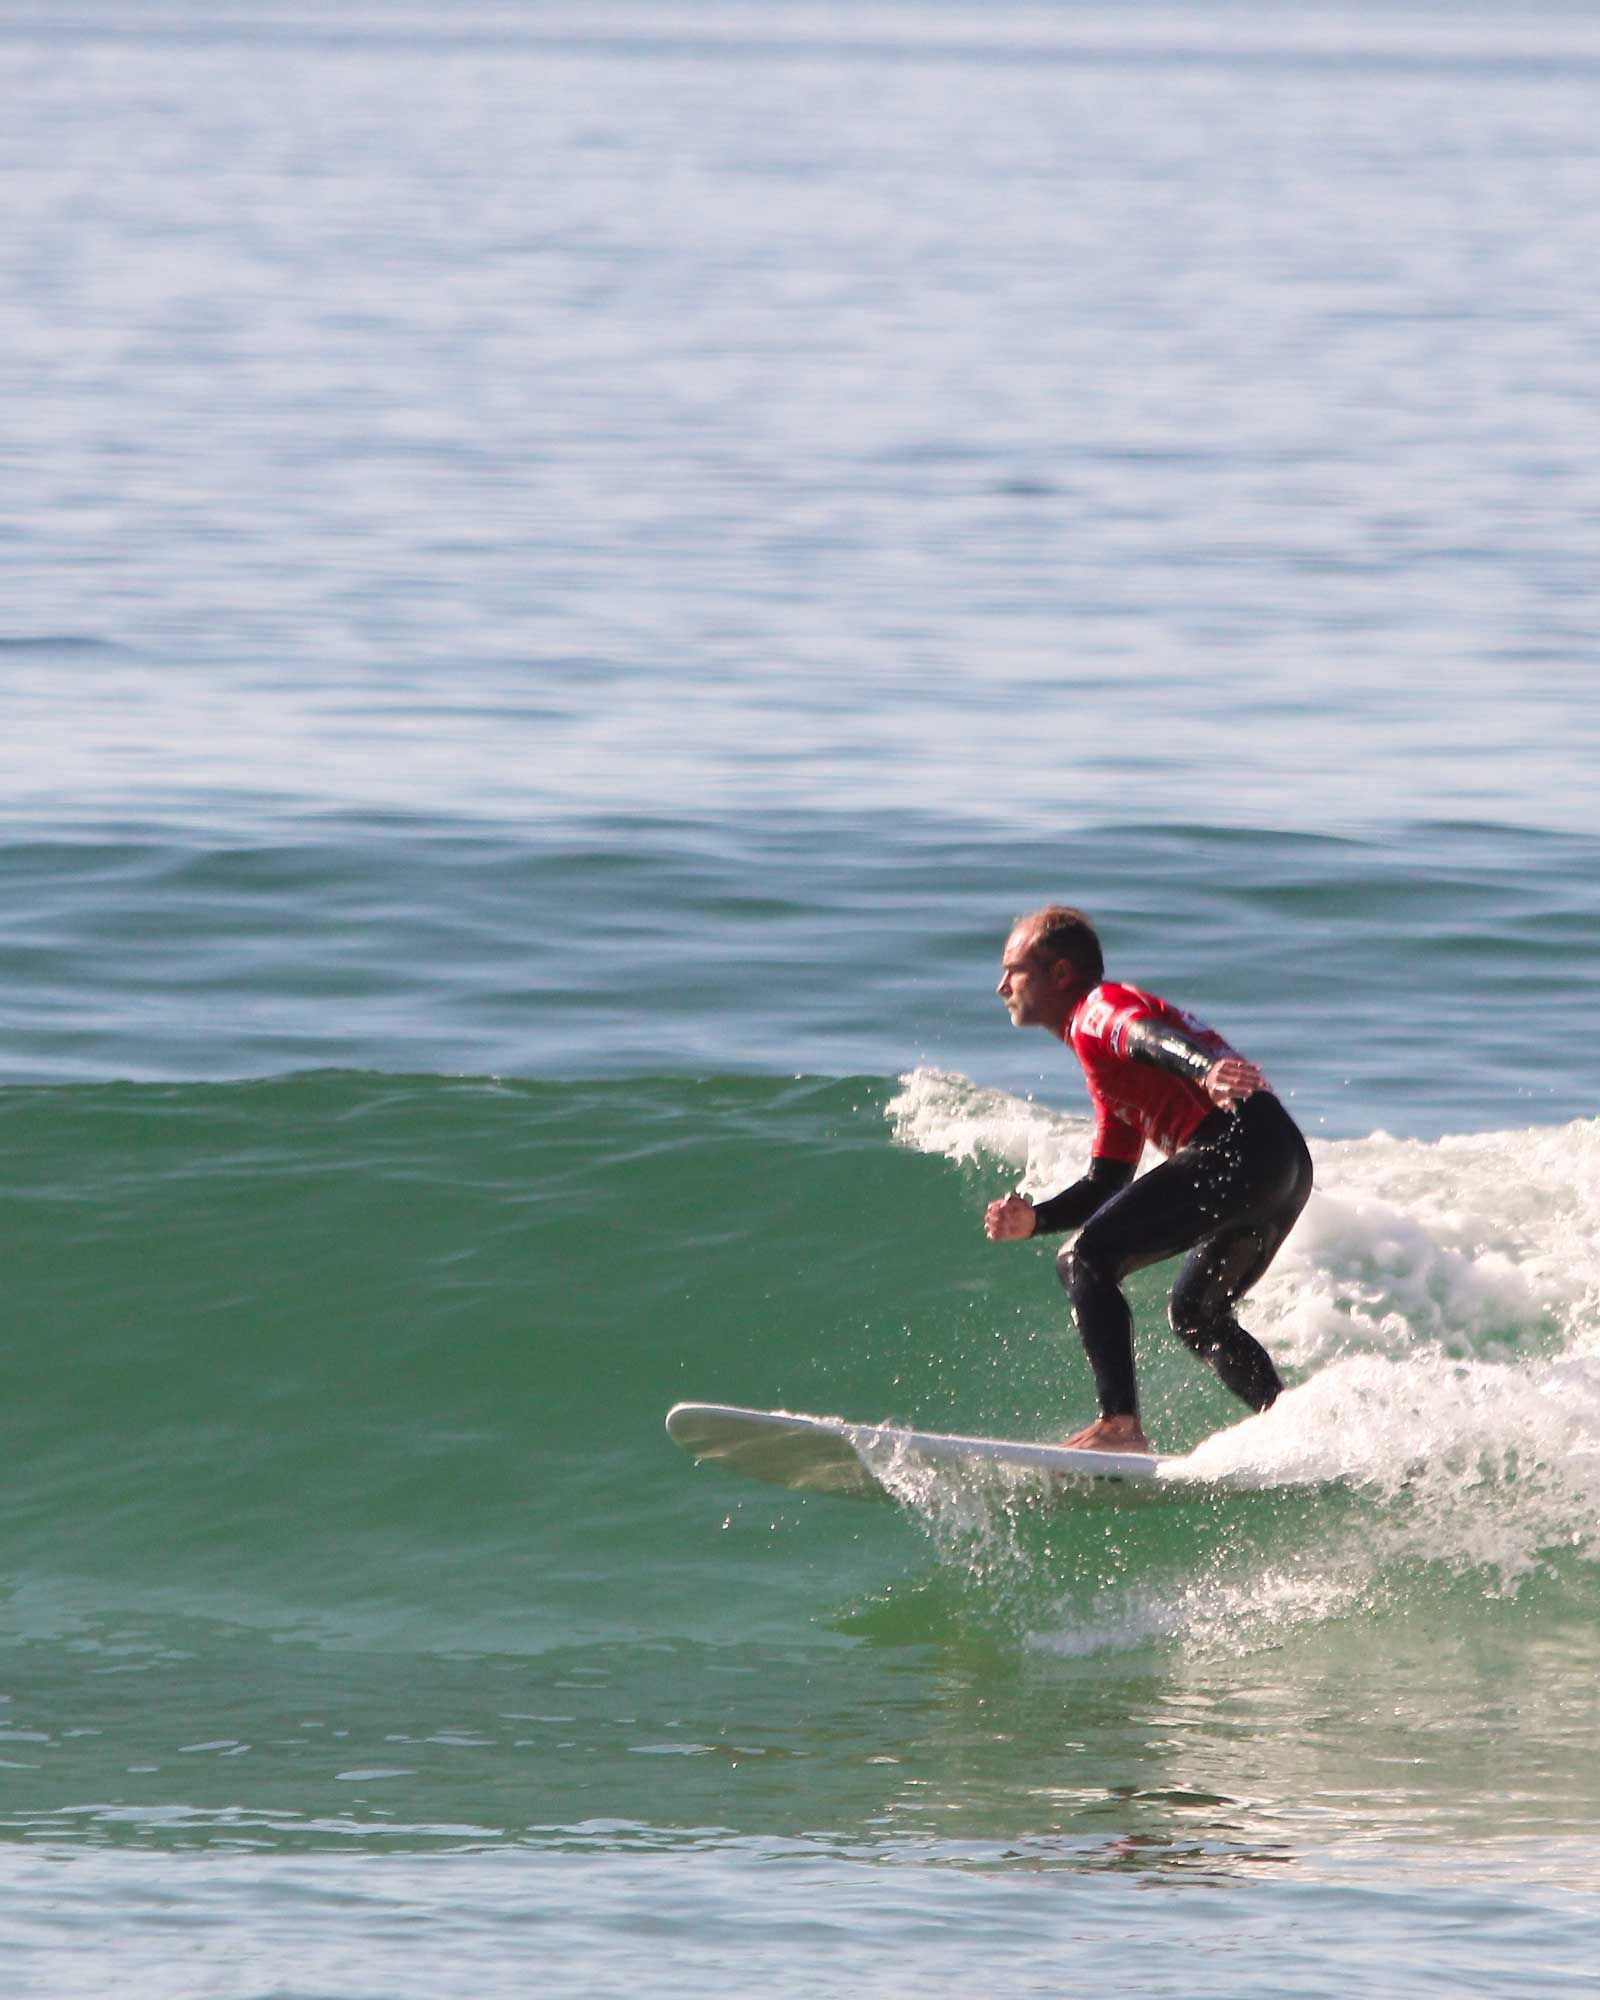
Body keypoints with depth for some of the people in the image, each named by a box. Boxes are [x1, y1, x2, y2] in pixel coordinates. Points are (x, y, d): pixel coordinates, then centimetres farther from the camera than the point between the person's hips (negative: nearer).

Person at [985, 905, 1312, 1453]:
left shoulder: (1098, 1011, 3)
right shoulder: (1109, 1074, 33)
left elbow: (1151, 1037, -21)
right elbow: (1105, 1188, 34)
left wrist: (1207, 1069, -42)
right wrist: (1032, 1219, 19)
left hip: (1237, 1147, -10)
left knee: (1085, 1262, -12)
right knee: (1194, 1314, 28)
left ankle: (1120, 1425, -24)